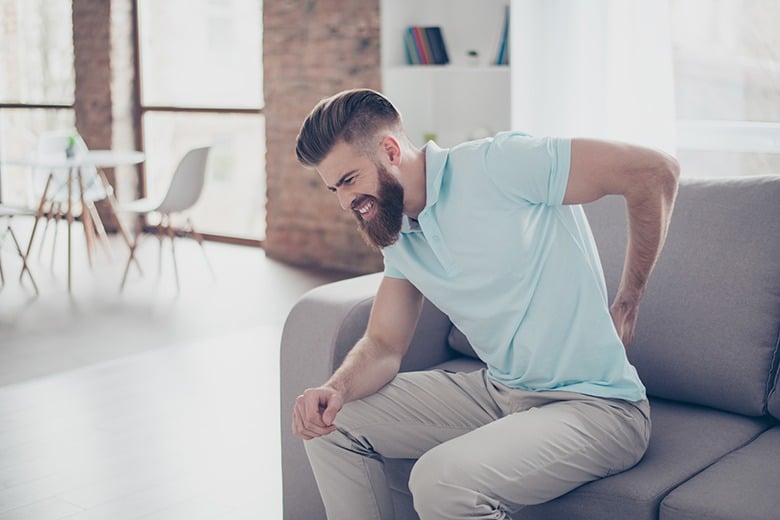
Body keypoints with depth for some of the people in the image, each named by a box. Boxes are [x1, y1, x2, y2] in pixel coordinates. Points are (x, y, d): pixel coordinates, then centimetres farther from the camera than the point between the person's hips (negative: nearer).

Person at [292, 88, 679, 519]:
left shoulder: (495, 165, -18)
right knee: (331, 424, 2)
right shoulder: (400, 239, 8)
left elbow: (655, 172, -17)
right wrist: (335, 389, -13)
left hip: (593, 404, -8)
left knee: (441, 479, -32)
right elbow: (383, 345, 10)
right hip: (500, 393, 8)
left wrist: (627, 305, -7)